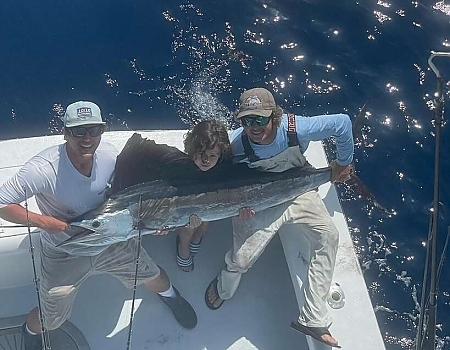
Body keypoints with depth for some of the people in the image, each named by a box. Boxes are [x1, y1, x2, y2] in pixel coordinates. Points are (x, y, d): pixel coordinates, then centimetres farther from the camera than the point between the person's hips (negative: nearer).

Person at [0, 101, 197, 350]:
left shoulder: (109, 154, -20)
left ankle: (168, 294, 59)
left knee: (153, 277, 19)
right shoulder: (44, 169, -34)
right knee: (50, 320, 8)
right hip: (64, 255, -3)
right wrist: (43, 221, -35)